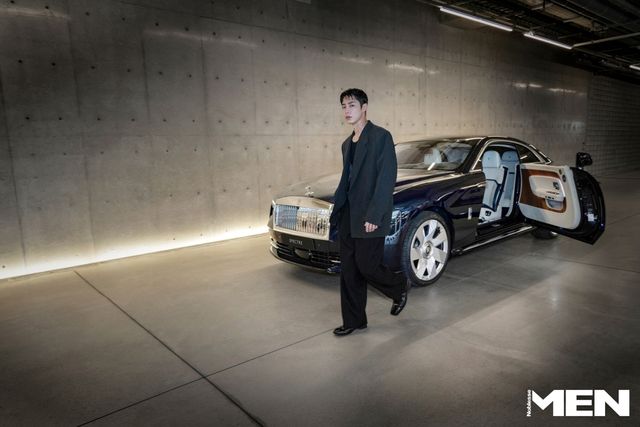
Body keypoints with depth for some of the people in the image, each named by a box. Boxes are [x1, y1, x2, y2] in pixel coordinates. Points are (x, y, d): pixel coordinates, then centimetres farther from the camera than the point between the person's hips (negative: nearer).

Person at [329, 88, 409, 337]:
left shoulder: (381, 137, -9)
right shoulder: (347, 144, 16)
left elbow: (387, 178, -15)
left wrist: (374, 215, -20)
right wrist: (336, 211, 14)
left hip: (369, 218, -7)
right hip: (348, 217, 8)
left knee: (366, 266, -2)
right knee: (349, 270, 9)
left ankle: (400, 287, 28)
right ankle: (353, 320, 22)